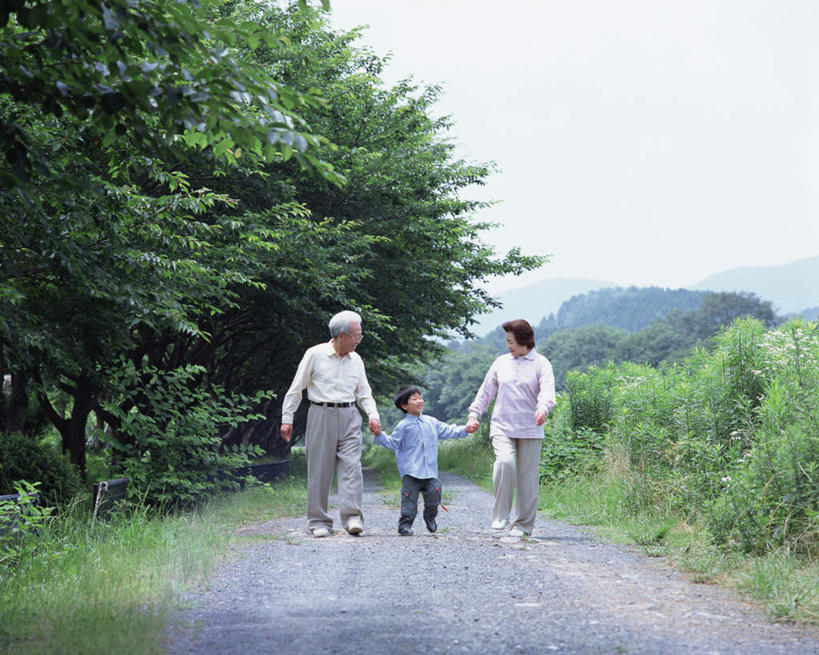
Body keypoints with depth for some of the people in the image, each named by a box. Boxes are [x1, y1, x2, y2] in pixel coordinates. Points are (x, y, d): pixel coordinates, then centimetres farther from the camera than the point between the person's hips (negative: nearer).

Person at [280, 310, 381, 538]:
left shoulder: (356, 360, 11)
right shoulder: (315, 355, -2)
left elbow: (364, 393, 18)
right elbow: (296, 389, 3)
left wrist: (373, 415, 1)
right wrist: (287, 419, 2)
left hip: (349, 417, 3)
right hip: (321, 415, -3)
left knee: (351, 465, -11)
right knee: (319, 469, -1)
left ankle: (352, 517, -14)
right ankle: (318, 522, 7)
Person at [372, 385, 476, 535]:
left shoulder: (431, 422, 13)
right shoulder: (404, 425, -1)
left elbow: (447, 431, 21)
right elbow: (392, 443, -2)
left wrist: (465, 430, 15)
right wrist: (379, 435, -17)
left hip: (430, 471, 4)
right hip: (411, 471, -4)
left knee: (434, 493, -3)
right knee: (409, 499, -5)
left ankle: (430, 517, 23)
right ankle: (405, 524, 6)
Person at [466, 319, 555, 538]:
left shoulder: (541, 364, 1)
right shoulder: (501, 362, 13)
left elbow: (547, 390, -14)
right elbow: (486, 391, 20)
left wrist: (543, 408, -33)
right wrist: (474, 415, 14)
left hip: (530, 430, -1)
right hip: (502, 427, 1)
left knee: (528, 477, 1)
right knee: (505, 462, -24)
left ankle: (523, 524, 14)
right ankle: (500, 516, -13)